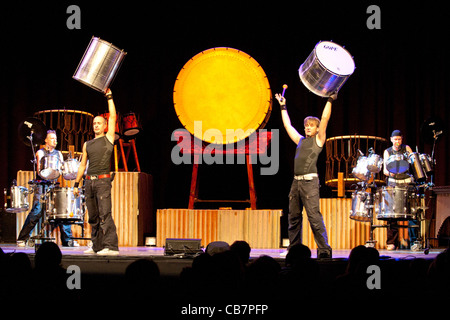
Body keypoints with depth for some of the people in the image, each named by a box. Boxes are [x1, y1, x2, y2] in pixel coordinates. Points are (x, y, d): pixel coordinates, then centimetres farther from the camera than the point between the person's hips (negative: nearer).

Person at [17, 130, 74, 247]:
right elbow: (39, 170, -5)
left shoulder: (58, 154, 20)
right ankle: (22, 239, -5)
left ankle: (67, 240, 3)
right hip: (42, 185, -4)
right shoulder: (40, 153, 5)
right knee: (36, 212, -12)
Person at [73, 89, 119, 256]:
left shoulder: (108, 138, 6)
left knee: (105, 214, -15)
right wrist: (76, 184, 14)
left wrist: (109, 96, 5)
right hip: (89, 182, 6)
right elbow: (82, 165, 20)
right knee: (93, 216, 7)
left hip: (103, 181, -6)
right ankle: (97, 246, 13)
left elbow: (113, 117, 1)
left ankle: (111, 246, -21)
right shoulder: (87, 144, 19)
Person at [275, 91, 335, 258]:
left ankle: (324, 249, -13)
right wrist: (283, 106, 34)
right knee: (293, 216, 9)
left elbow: (324, 119, -2)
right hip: (296, 181, 7)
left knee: (314, 216, -13)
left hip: (309, 181, -7)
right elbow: (288, 125, 30)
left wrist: (330, 100, -5)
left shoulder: (318, 139, 6)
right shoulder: (301, 140, 22)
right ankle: (293, 248, 18)